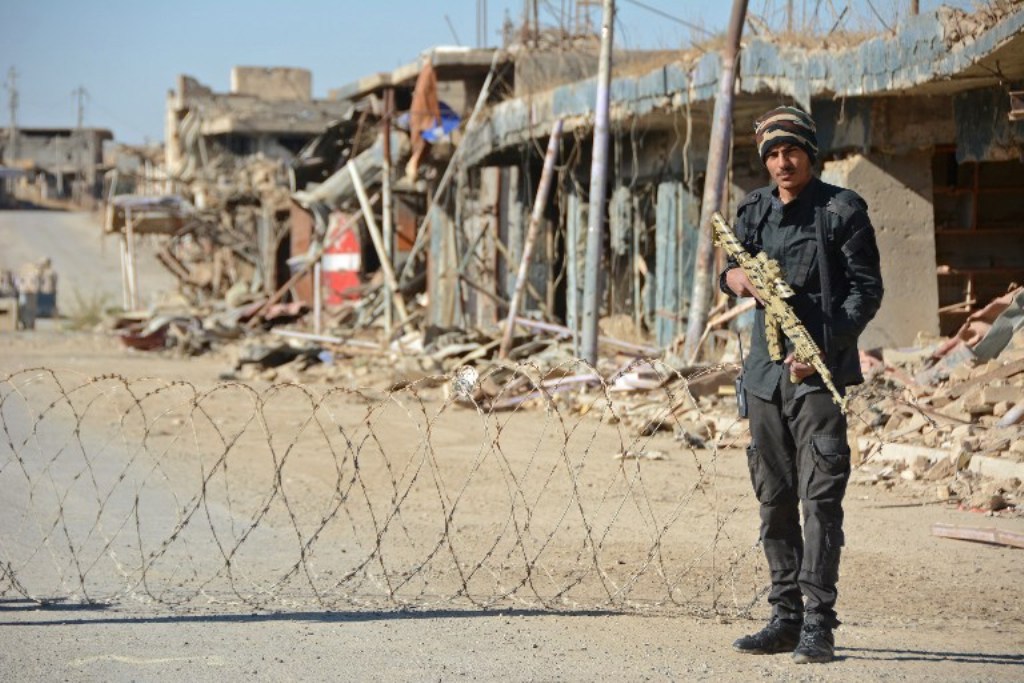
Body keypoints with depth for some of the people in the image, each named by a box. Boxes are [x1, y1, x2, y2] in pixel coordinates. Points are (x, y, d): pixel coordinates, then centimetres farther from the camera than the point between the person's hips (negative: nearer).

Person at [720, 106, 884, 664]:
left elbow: (866, 289, -5)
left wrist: (824, 348, -17)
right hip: (766, 369, 6)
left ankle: (818, 625, -11)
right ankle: (785, 617, 17)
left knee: (820, 497, -11)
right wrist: (733, 277, -6)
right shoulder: (754, 211, 12)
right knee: (774, 500, 9)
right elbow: (735, 264, 21)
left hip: (820, 371, -6)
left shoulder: (841, 210, -4)